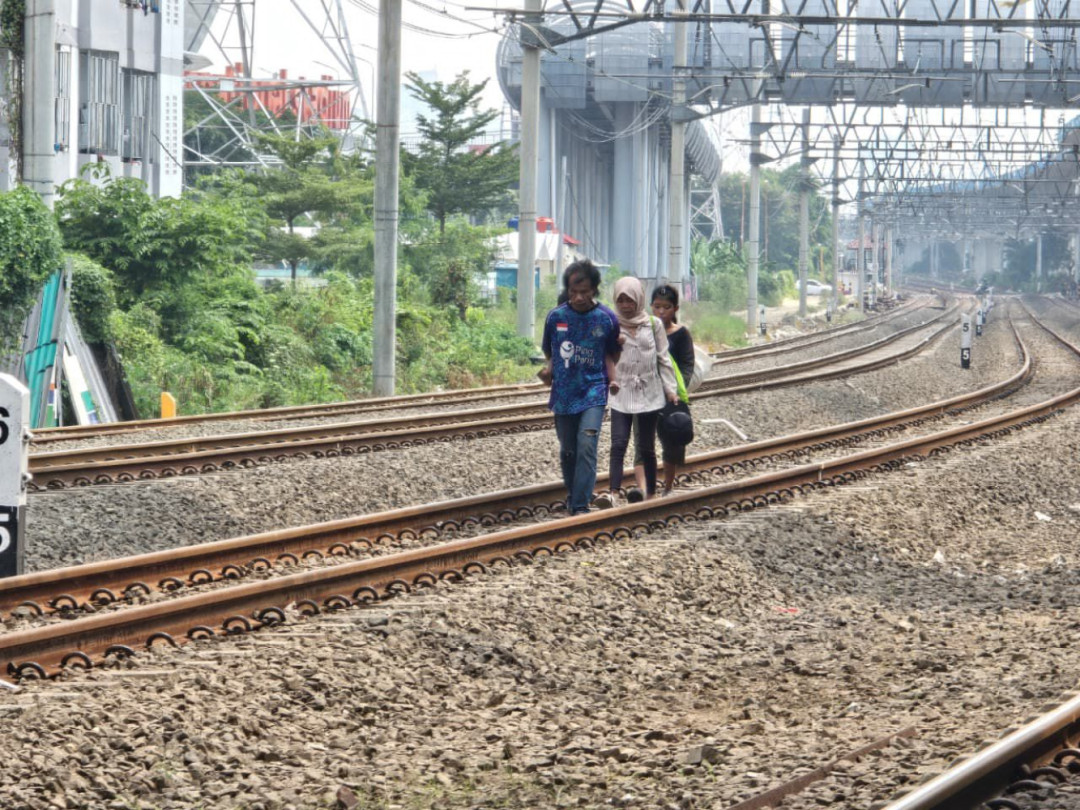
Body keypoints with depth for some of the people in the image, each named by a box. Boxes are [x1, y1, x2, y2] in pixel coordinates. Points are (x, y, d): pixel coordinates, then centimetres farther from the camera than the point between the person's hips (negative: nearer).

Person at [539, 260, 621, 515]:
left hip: (593, 392, -2)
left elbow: (610, 355, 7)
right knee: (567, 451, 12)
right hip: (563, 395, 2)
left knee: (586, 446, -17)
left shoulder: (607, 319, -4)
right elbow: (549, 353, 10)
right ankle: (572, 496, 33)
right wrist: (548, 370, -11)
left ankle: (581, 506, -16)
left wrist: (613, 380, -10)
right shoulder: (555, 317, -1)